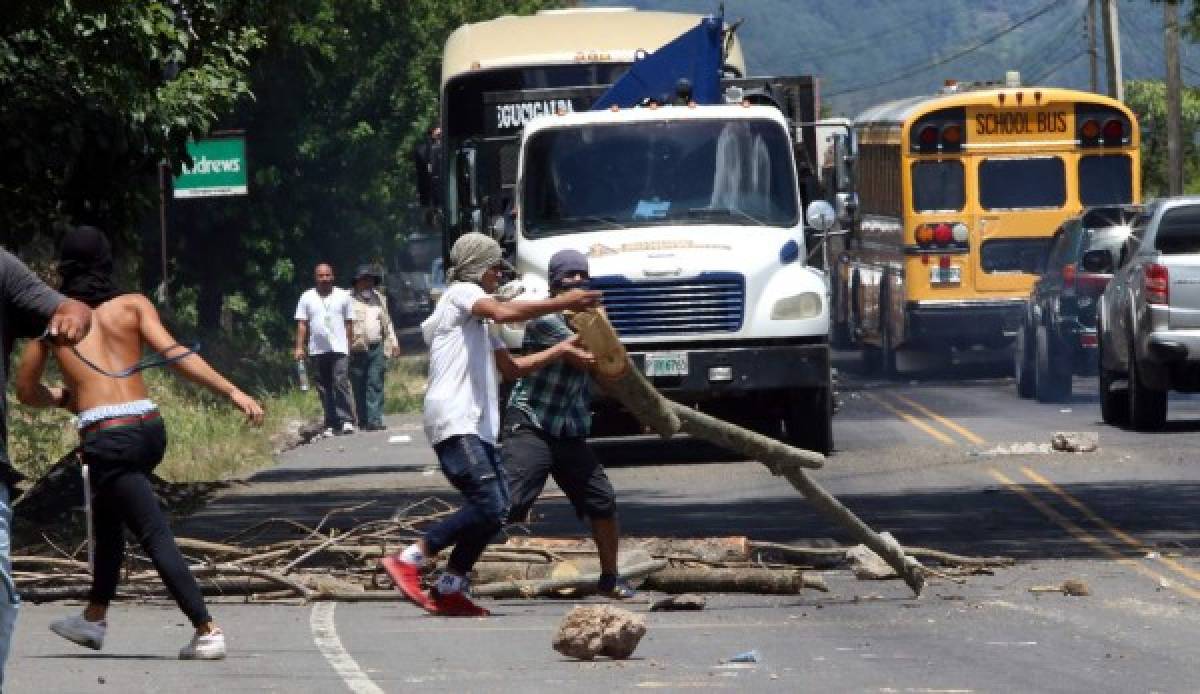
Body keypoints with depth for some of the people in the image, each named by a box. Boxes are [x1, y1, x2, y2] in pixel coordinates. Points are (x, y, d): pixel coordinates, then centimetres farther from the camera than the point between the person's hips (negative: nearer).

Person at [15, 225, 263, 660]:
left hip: (106, 436, -4)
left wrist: (60, 399, 34)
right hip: (150, 428, 4)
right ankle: (95, 619, 38)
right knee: (107, 518, 26)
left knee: (156, 536, -5)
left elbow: (26, 390, 14)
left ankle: (207, 632, -13)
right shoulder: (133, 306, 10)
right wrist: (232, 391, -10)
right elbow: (173, 352, -5)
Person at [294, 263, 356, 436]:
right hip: (317, 350, 2)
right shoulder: (307, 297, 9)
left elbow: (349, 323, 9)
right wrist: (299, 347, -2)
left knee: (341, 384, -14)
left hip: (339, 349, -2)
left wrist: (351, 346, 4)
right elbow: (302, 324, 7)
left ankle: (347, 420, -13)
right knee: (324, 389, 3)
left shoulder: (343, 296, 8)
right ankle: (331, 424, 7)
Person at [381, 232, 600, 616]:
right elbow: (503, 312, -19)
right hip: (454, 422, -10)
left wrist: (559, 351, 21)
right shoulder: (462, 293, 1)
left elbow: (510, 367, 31)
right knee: (488, 506, -20)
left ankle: (449, 589, 8)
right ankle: (409, 560, -15)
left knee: (495, 510, 5)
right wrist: (561, 303, -16)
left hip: (477, 426, 10)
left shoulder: (478, 319, 31)